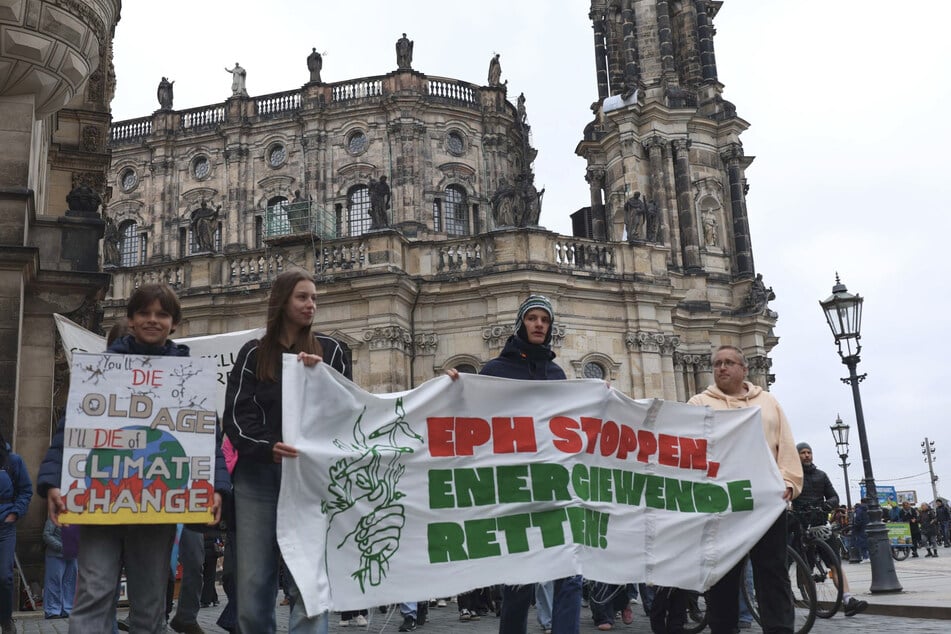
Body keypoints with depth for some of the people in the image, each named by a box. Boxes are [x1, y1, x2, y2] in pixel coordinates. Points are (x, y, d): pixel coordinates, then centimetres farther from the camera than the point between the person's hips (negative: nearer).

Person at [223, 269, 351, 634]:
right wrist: (267, 447, -20)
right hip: (259, 477, 1)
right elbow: (237, 415, -1)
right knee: (253, 583, 5)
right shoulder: (254, 354, 8)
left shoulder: (329, 351, 9)